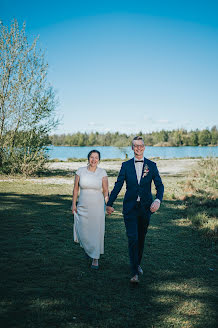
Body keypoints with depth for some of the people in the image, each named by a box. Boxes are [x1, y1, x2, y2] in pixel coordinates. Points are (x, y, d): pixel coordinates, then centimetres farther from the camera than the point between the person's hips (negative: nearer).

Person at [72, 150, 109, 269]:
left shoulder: (102, 173, -4)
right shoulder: (80, 171, -1)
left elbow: (106, 190, -2)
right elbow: (75, 189, 5)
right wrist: (73, 204, 5)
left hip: (97, 206, -1)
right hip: (83, 206, 2)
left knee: (97, 231, -1)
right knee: (83, 231, 7)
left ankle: (95, 259, 13)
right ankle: (88, 248, 39)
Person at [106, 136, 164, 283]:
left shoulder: (151, 165, 3)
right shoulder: (126, 165, 3)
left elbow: (160, 185, 0)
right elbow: (118, 185, 6)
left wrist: (158, 200, -18)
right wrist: (110, 203, 7)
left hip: (146, 207, 1)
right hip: (130, 207, -1)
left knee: (141, 238, 13)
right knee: (132, 238, -9)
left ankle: (138, 264, 34)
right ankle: (135, 273, -5)